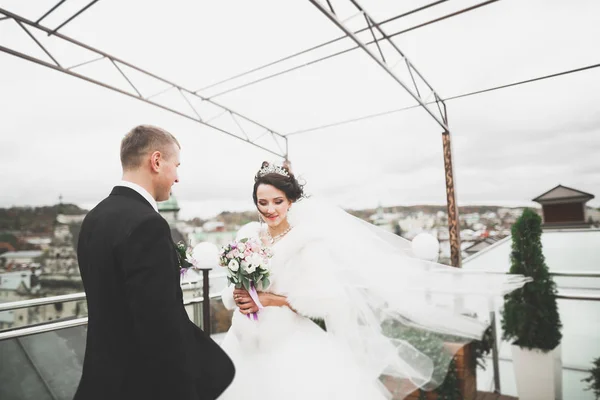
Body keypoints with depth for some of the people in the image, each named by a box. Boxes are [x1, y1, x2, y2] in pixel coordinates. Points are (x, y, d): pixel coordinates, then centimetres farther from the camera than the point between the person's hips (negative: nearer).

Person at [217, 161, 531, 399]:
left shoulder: (307, 241, -13)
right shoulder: (247, 239, 4)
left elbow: (327, 297, -21)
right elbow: (230, 293, 9)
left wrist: (271, 299, -21)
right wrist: (238, 297, -13)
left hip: (292, 346, -5)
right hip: (247, 345, 6)